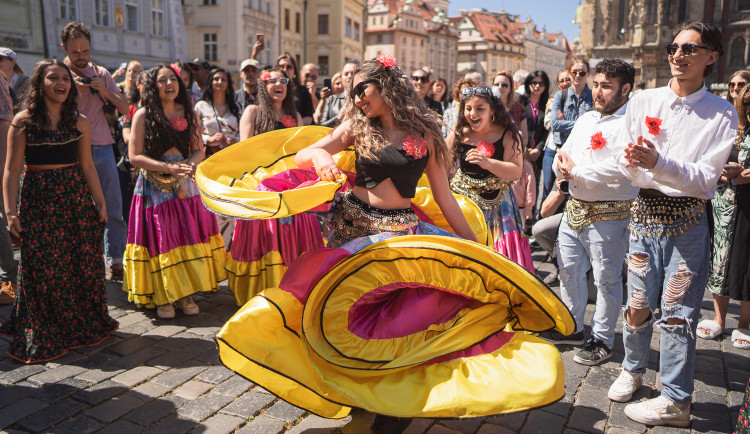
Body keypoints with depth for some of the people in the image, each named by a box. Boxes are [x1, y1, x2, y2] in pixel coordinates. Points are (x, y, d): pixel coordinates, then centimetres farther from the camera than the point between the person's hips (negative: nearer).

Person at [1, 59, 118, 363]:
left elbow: (87, 167, 8)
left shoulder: (79, 122, 6)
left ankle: (84, 325, 23)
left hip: (76, 197, 3)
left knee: (83, 263, 5)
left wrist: (100, 203, 6)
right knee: (43, 268, 1)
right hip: (38, 199, -3)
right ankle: (44, 335, 16)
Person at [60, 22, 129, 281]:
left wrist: (105, 91, -7)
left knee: (113, 208, 3)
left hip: (102, 149, 2)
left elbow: (125, 108, 9)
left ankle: (115, 262, 13)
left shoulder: (101, 74, 12)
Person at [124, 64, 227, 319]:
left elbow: (199, 151, 10)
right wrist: (168, 168, -17)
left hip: (186, 185, 3)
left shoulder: (189, 114, 8)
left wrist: (189, 164, -12)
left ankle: (184, 294, 14)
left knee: (189, 238, 2)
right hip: (155, 188, -3)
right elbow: (135, 157, -6)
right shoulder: (143, 115, -2)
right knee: (160, 239, -1)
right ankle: (162, 297, 12)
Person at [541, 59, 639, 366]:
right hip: (574, 208, 8)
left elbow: (617, 169, -24)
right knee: (569, 271, 16)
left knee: (606, 279, 5)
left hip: (608, 215, -8)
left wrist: (576, 172, -15)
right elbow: (563, 155, 16)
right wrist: (563, 163, -8)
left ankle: (602, 339, 21)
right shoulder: (585, 119, 14)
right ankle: (571, 328, 33)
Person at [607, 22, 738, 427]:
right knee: (638, 304, 10)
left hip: (687, 218, -3)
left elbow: (706, 180, -11)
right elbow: (626, 161, 8)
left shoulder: (722, 115, -4)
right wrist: (630, 160, -16)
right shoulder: (643, 101, 5)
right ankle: (632, 369, 33)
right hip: (644, 211, 3)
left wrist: (658, 162, -25)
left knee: (677, 311, 2)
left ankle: (675, 401, 16)